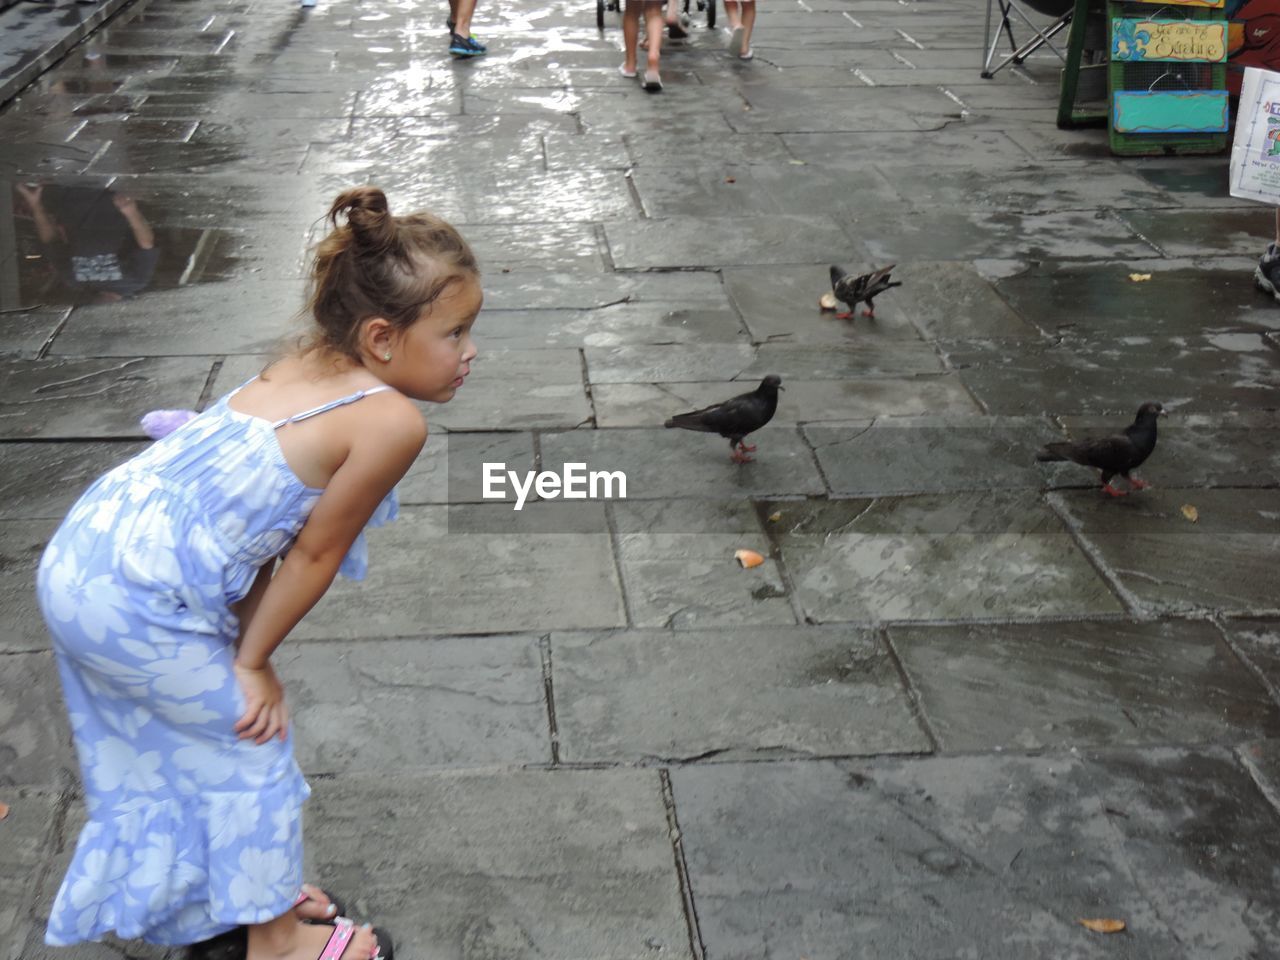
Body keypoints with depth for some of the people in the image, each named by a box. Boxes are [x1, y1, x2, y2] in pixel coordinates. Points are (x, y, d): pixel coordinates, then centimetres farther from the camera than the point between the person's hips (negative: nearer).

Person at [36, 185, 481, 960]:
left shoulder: (305, 366, 7)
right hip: (137, 607, -9)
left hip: (82, 555, 9)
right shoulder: (393, 421, -18)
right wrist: (253, 660, 2)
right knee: (252, 743, 12)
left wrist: (248, 646, 10)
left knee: (164, 744, 27)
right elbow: (314, 555, -10)